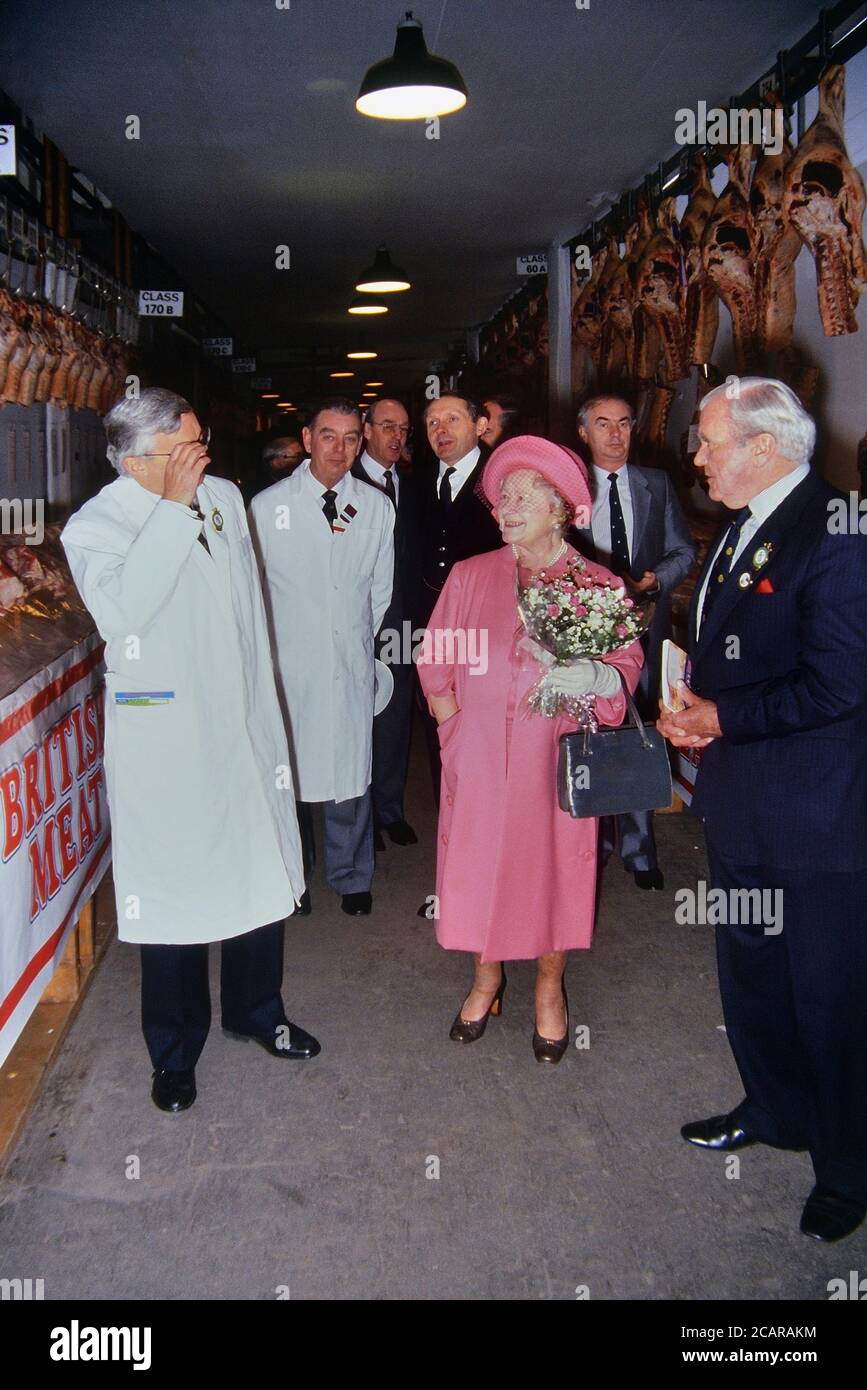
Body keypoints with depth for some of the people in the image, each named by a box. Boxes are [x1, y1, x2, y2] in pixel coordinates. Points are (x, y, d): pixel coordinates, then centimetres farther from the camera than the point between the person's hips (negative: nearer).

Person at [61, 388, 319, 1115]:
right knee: (174, 891, 6)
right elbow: (121, 608, -32)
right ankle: (175, 1051, 27)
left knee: (263, 874, 16)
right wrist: (174, 508, -27)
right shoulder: (95, 525, -11)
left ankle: (256, 1010, 40)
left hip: (244, 725, 5)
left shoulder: (225, 497, 6)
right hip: (164, 741, -5)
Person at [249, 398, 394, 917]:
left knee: (350, 771, 8)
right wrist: (262, 652, 6)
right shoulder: (268, 506, -2)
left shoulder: (378, 507, 5)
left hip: (352, 663, 2)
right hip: (286, 663, -1)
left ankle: (351, 878, 26)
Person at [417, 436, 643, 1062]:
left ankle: (550, 988, 30)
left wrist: (593, 676, -23)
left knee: (553, 868, 7)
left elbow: (628, 665, -3)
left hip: (556, 758, -1)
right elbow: (435, 659, 9)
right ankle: (487, 978, 33)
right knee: (479, 864, 9)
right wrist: (453, 714, 0)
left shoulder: (598, 585, -1)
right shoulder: (470, 576, 4)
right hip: (480, 758, 2)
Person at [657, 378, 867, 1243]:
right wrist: (690, 709, 0)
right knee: (749, 973, 23)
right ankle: (774, 1111, 46)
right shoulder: (740, 529, 9)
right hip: (741, 805, 9)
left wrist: (721, 717, -16)